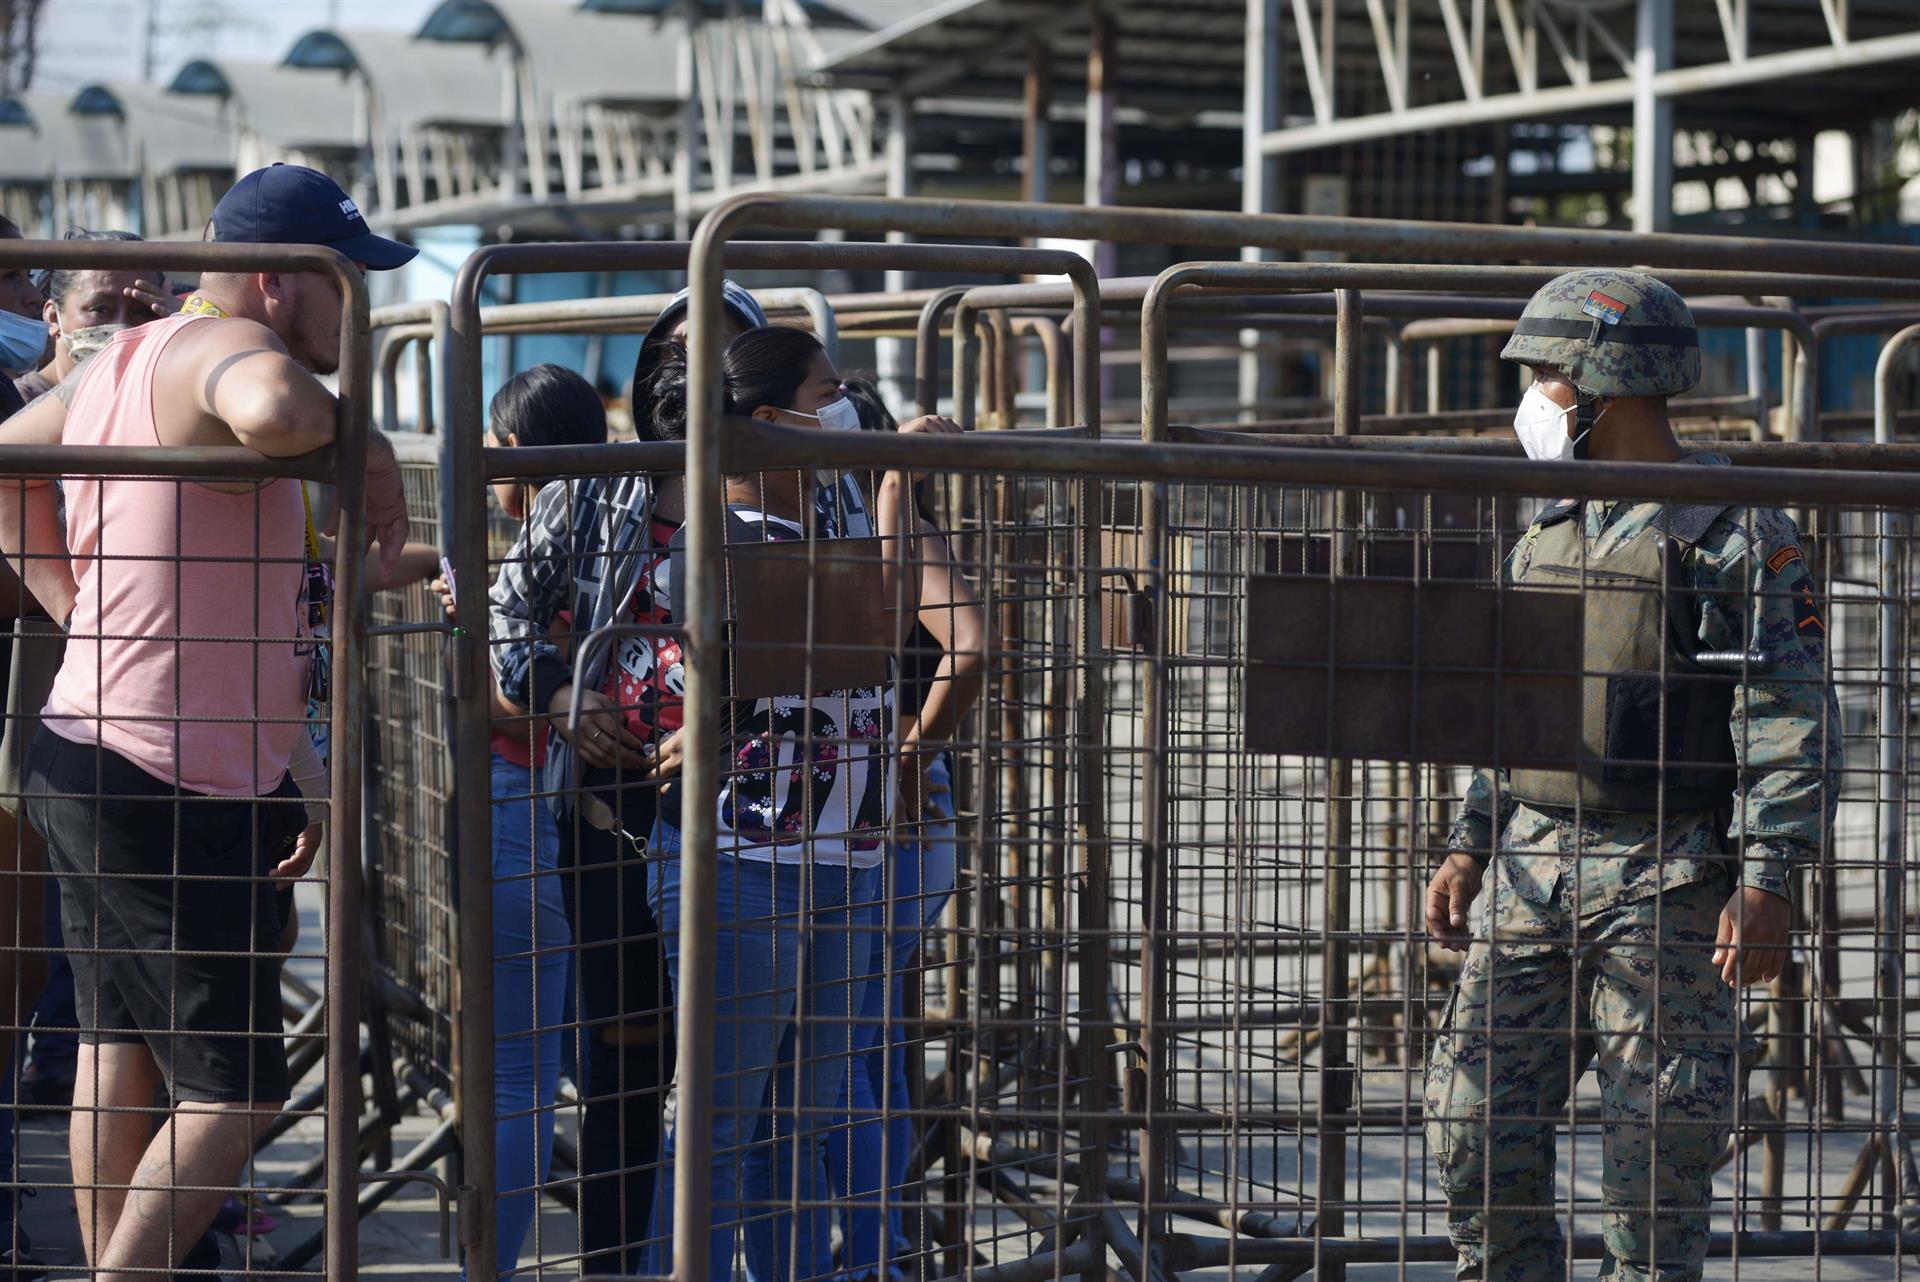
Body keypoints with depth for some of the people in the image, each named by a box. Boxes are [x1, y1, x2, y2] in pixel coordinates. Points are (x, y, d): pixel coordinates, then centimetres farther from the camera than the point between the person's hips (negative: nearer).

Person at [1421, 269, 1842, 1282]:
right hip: (1535, 870, 6)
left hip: (1665, 883, -6)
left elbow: (1793, 720, -11)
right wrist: (1469, 847, 14)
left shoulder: (1735, 533, -7)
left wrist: (1768, 883, -18)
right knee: (1475, 1114, 3)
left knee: (1657, 1140, -2)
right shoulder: (1548, 532, 15)